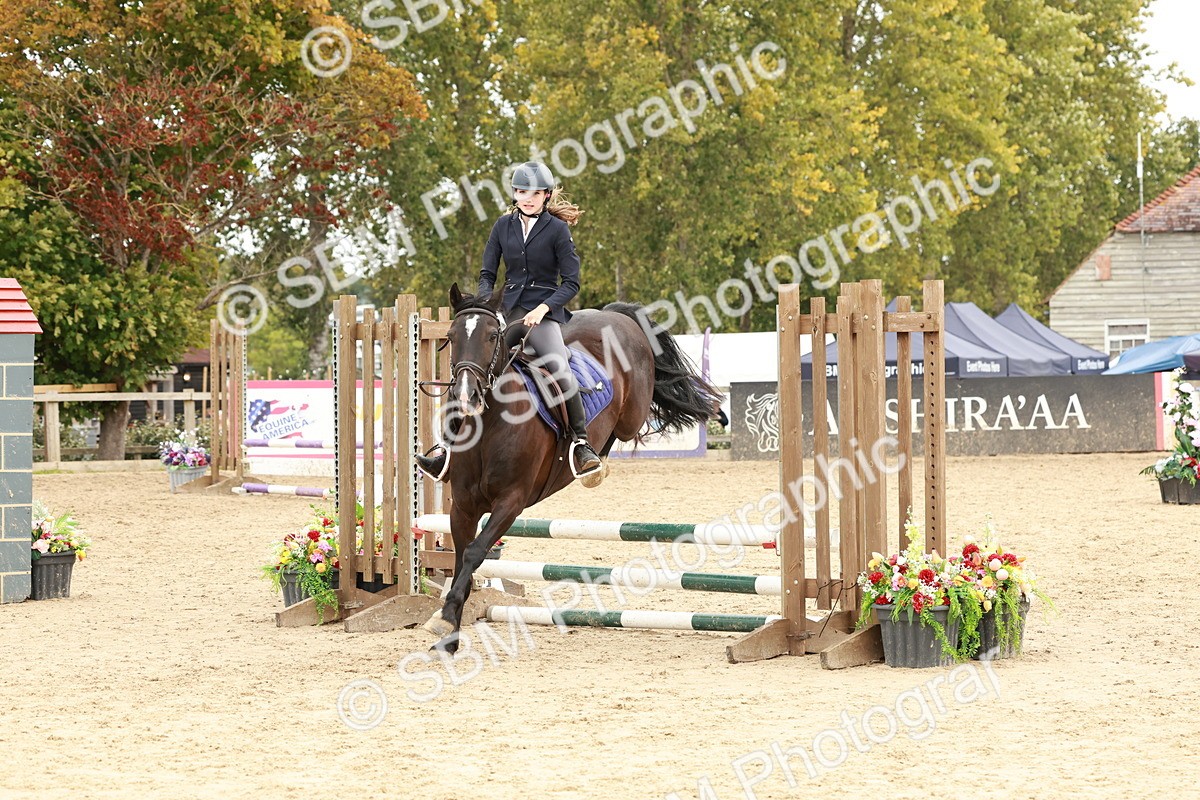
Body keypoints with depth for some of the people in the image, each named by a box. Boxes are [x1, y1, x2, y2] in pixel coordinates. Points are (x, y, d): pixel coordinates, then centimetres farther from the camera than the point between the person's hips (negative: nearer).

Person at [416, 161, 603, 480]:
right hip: (508, 310, 4)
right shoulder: (504, 225, 8)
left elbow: (571, 283, -6)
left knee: (559, 369, -29)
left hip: (544, 312, -4)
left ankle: (581, 444, -22)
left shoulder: (557, 229, -4)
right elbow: (487, 274, 11)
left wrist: (543, 309, -19)